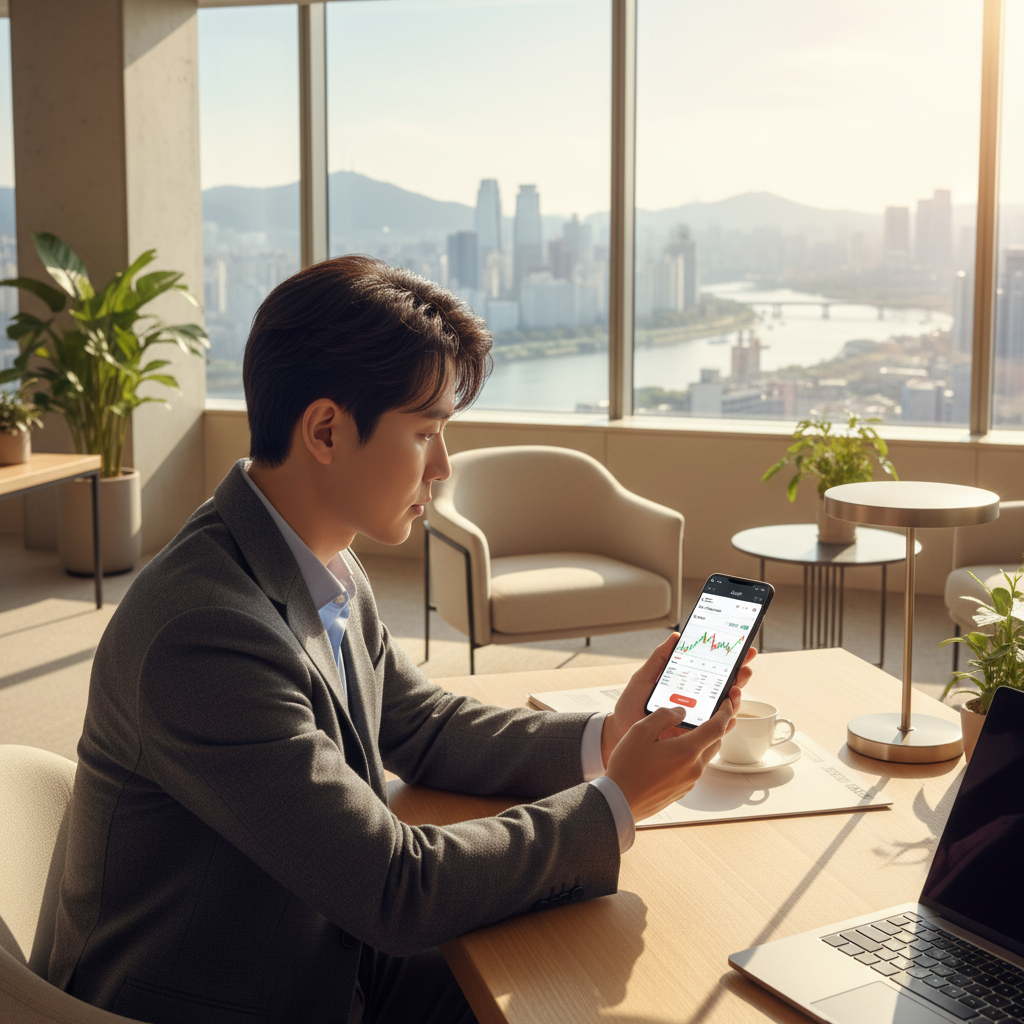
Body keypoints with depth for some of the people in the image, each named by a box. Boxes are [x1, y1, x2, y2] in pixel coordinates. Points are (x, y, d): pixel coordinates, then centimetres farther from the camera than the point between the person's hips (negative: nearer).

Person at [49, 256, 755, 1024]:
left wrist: (605, 737, -5)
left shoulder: (325, 571, -3)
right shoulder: (206, 631, -30)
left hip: (325, 958, 8)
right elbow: (401, 891, -26)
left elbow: (427, 730, 10)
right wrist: (615, 802, -16)